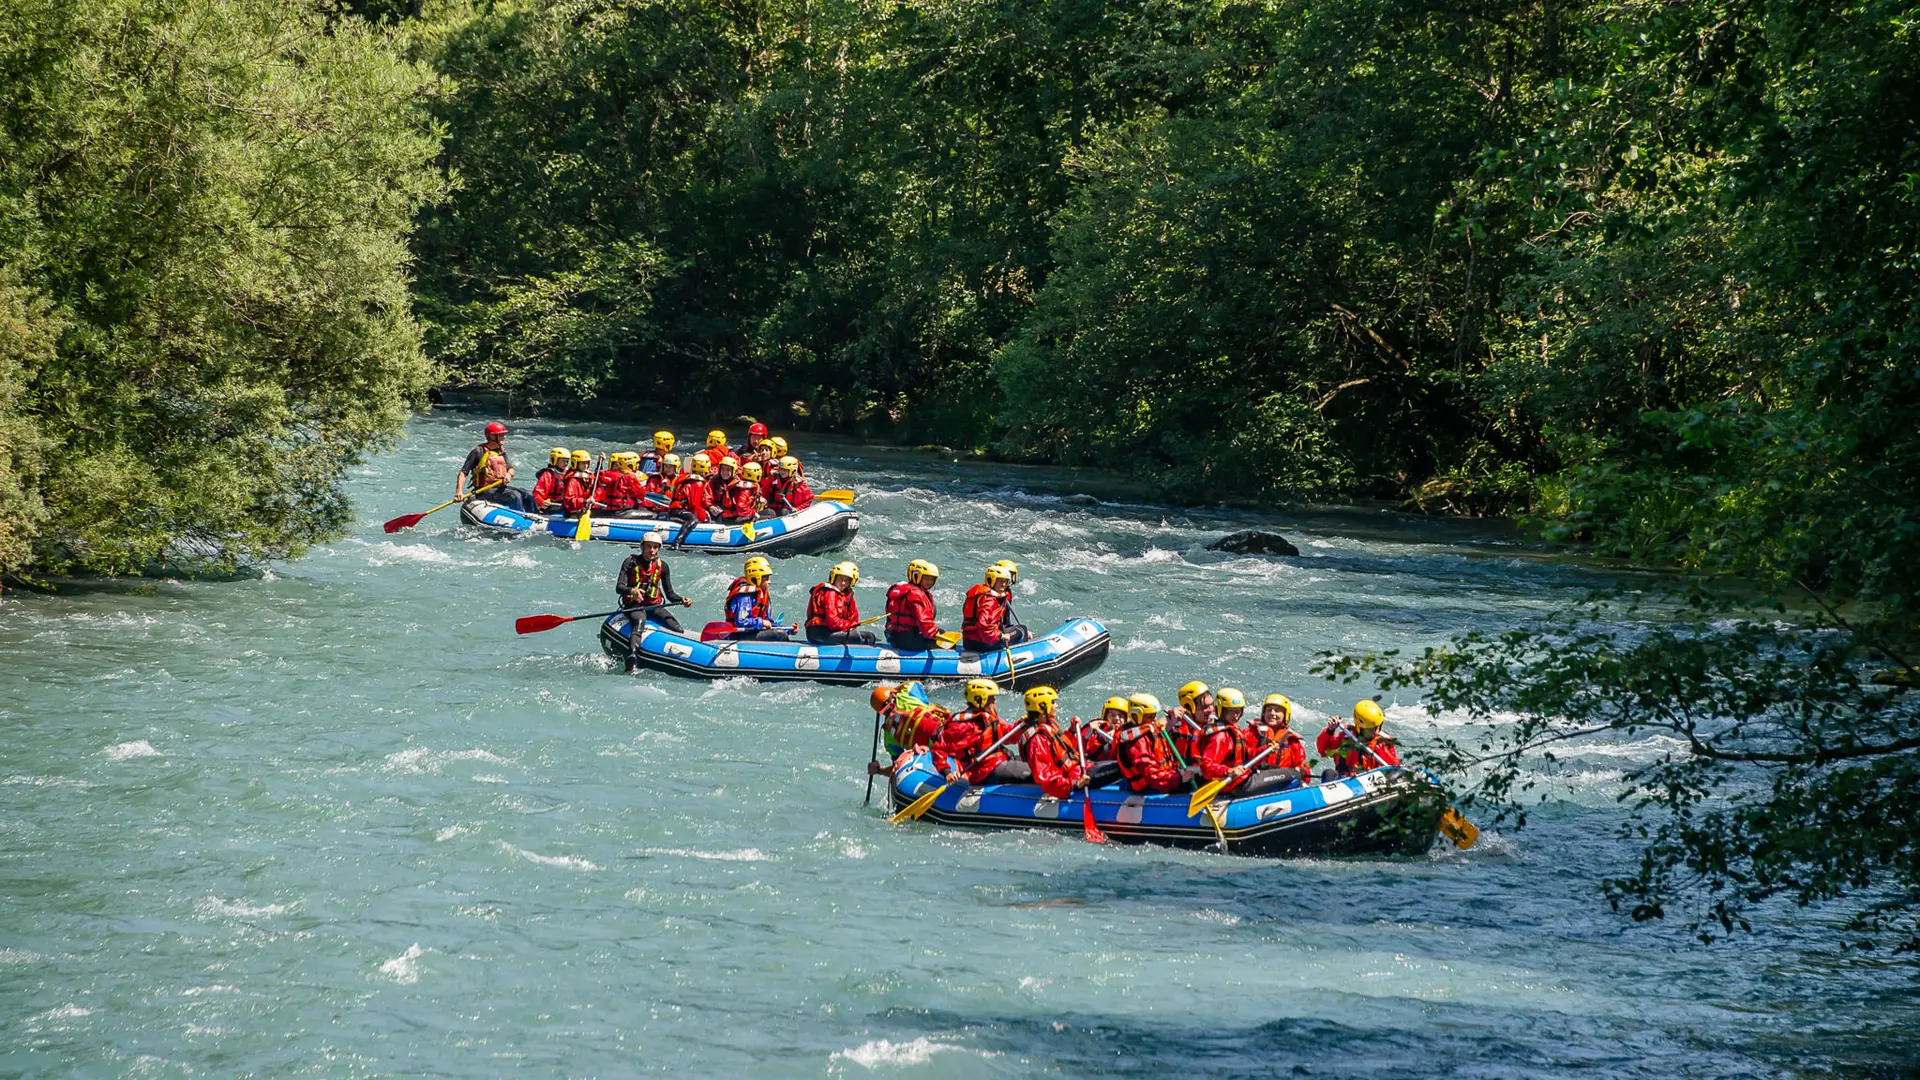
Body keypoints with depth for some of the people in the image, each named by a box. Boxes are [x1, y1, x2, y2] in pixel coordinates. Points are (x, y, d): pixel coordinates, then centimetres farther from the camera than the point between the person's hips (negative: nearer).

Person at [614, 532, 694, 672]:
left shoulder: (662, 566, 11)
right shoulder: (631, 562, 0)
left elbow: (669, 593, 14)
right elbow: (619, 587, -11)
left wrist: (682, 600, -7)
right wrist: (632, 591, -32)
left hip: (654, 606, 5)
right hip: (633, 606, -5)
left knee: (677, 628, -20)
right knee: (639, 621, -38)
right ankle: (632, 664, -55)